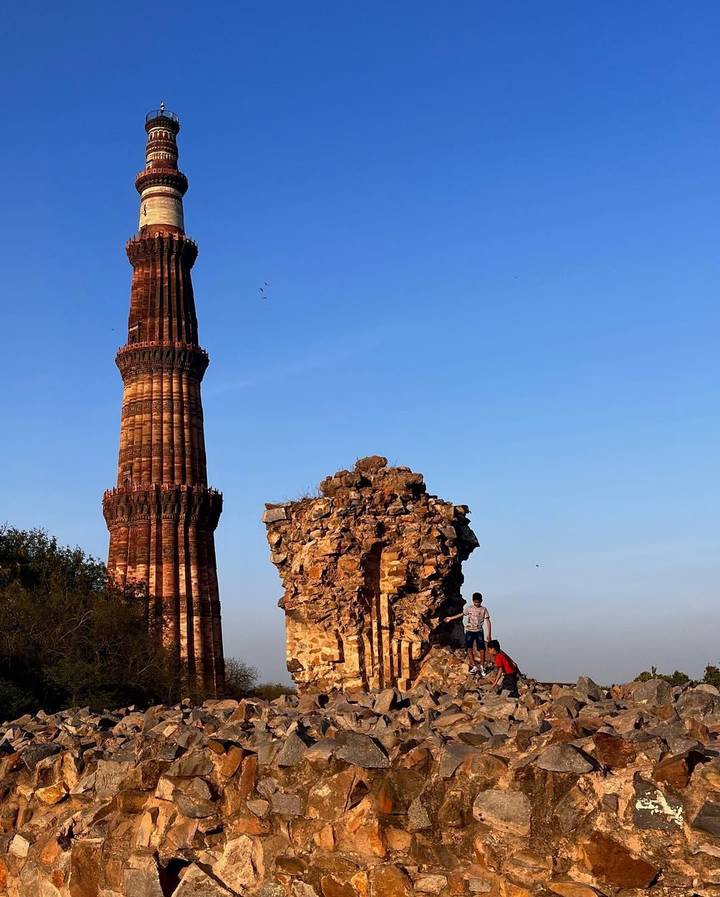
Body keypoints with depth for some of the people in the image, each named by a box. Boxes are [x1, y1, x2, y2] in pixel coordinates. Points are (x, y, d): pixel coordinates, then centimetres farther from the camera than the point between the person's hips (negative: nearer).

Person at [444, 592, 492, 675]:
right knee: (469, 648, -10)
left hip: (479, 631, -1)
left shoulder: (483, 609, -1)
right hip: (469, 631, 1)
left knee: (481, 649, -5)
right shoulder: (469, 608, 5)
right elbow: (461, 614, 17)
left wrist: (489, 634, -13)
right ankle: (474, 666, -10)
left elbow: (487, 622, -5)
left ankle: (482, 667, 6)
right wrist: (450, 618, 23)